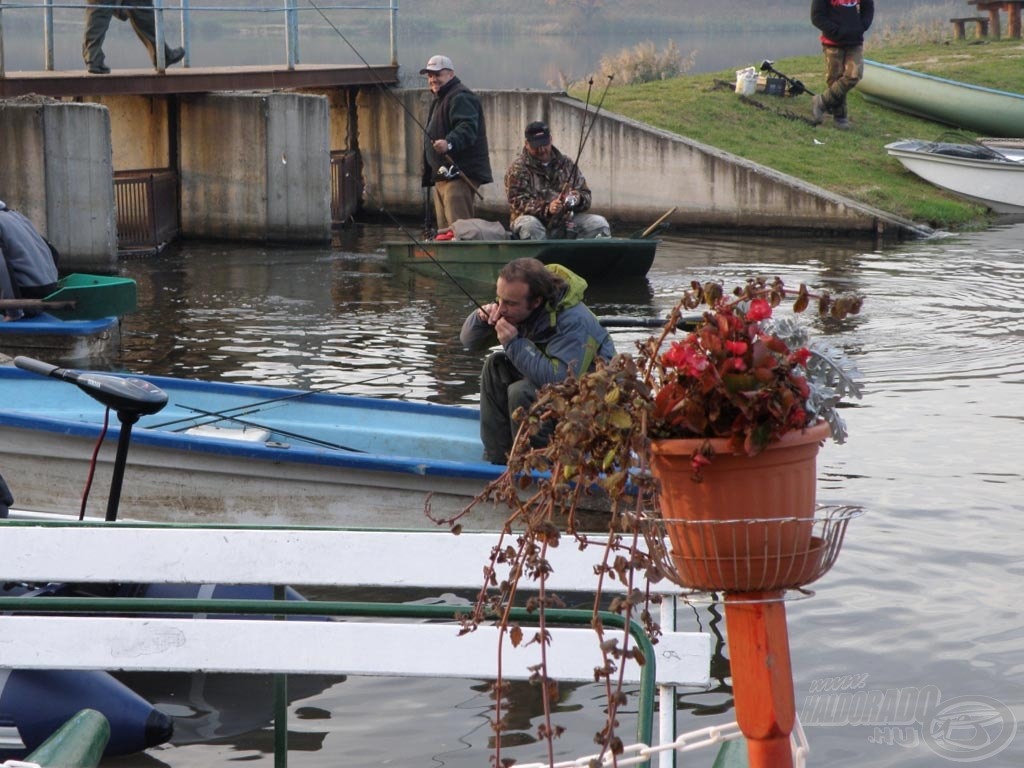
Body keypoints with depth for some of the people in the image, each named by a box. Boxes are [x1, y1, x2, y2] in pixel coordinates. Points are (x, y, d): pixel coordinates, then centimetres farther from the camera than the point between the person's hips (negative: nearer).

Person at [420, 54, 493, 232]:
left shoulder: (461, 98, -10)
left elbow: (467, 128, -27)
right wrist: (428, 174, 30)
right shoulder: (439, 100, 25)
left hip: (460, 175, -11)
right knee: (444, 230, 12)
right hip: (442, 177, 11)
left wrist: (449, 143, -45)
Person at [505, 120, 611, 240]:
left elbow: (585, 195, 15)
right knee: (528, 224, -38)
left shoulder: (567, 164, 14)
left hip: (565, 221, 4)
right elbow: (518, 202, -11)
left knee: (599, 223, -17)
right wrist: (547, 208, -28)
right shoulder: (517, 169, 1)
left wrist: (578, 199, -12)